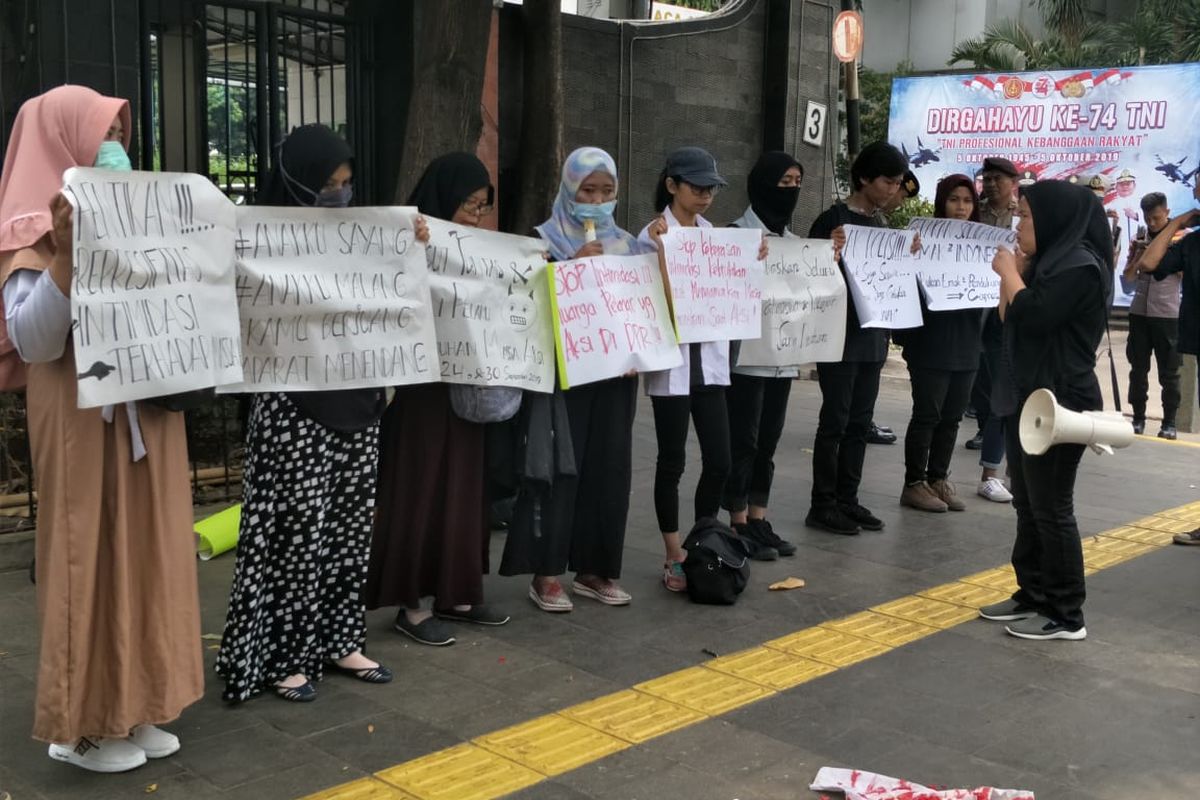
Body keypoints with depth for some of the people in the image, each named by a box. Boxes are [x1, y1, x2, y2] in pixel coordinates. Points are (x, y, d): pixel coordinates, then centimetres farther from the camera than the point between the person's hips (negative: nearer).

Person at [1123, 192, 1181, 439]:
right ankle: (1138, 418, 16)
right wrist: (1138, 254, -7)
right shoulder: (1141, 237, 7)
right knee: (1138, 369, 7)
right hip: (1139, 312, 3)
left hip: (1168, 314, -3)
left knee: (1169, 372, 3)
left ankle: (1169, 422, 9)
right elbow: (1129, 275, 9)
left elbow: (1185, 274, -9)